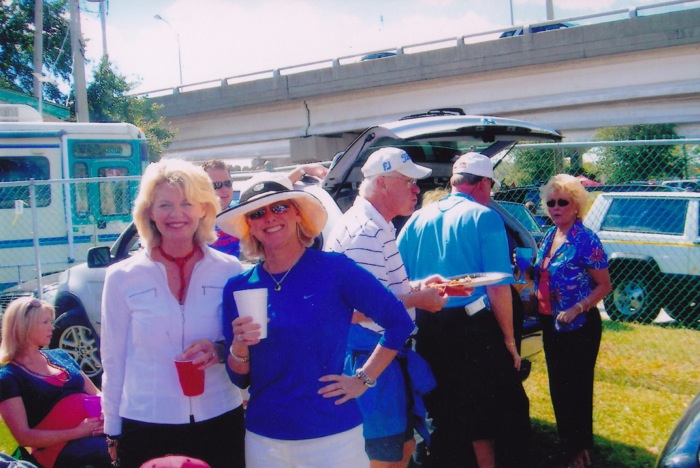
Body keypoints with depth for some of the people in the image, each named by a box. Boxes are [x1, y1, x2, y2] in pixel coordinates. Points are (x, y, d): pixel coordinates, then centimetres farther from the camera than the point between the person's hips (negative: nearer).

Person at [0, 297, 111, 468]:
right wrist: (78, 432, -13)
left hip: (96, 428, 6)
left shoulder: (60, 356, 21)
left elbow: (95, 393, 22)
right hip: (60, 449, -6)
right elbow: (23, 436, -5)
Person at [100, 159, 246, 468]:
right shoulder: (122, 277, -2)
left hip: (220, 421, 1)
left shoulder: (230, 271, -2)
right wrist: (113, 431, 7)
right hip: (146, 427, -1)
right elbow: (114, 360, 4)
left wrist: (221, 351, -14)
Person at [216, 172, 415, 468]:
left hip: (332, 435, -3)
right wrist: (239, 347, -15)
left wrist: (364, 379, -5)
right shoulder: (238, 287, 1)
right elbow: (239, 379, 4)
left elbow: (399, 322, -4)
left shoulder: (334, 269, -9)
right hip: (263, 440, 3)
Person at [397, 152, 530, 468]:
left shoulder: (418, 219, 8)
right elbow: (498, 286, -13)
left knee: (442, 414, 17)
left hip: (428, 331, 5)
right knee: (484, 416, 10)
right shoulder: (484, 217, -6)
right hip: (472, 327, -5)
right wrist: (509, 338, -5)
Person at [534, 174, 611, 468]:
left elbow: (604, 285, -14)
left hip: (579, 326, -7)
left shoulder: (585, 240, -15)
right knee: (557, 386, 16)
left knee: (577, 388, 3)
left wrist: (576, 309, -24)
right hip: (550, 323, 7)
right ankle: (566, 442, 32)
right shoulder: (548, 237, 6)